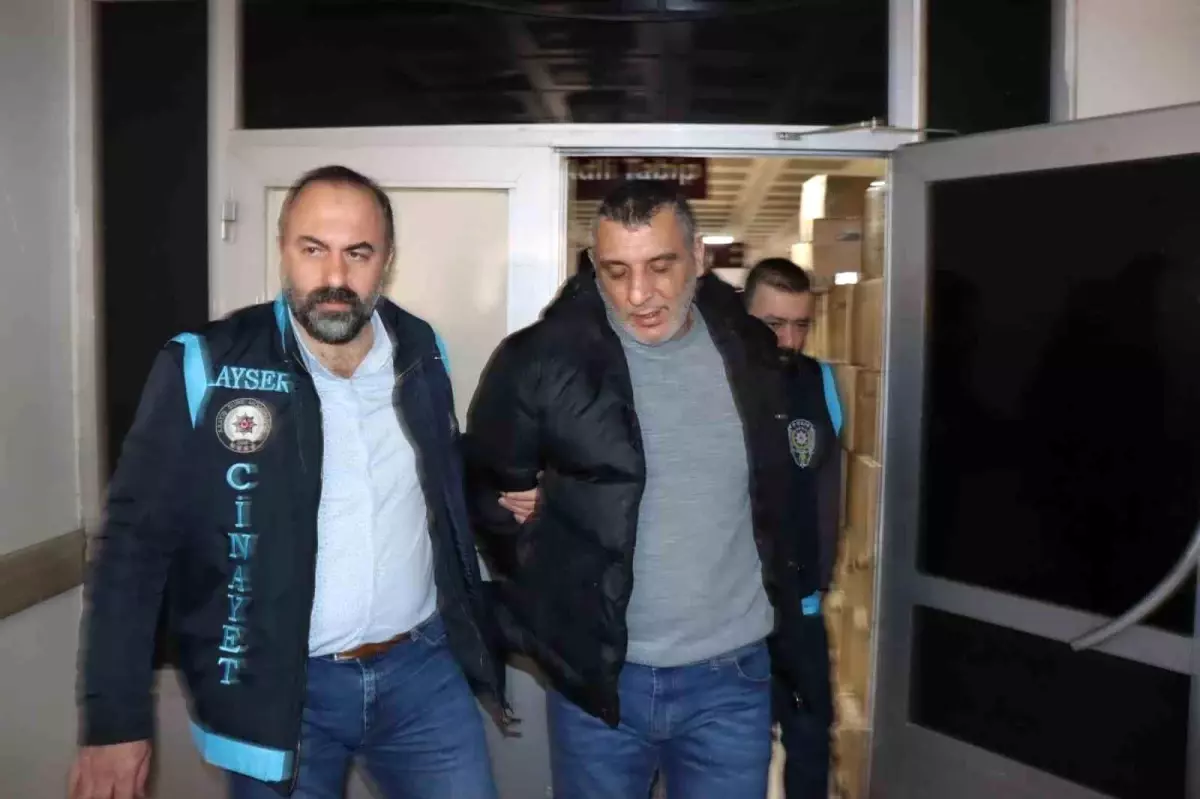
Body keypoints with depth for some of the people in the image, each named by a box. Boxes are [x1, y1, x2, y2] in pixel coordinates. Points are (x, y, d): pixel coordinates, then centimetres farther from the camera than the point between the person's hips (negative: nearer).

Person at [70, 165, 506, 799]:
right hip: (276, 688, -2)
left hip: (422, 668, 3)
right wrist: (116, 720, -9)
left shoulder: (422, 354, -1)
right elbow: (135, 543, -9)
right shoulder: (205, 368, -13)